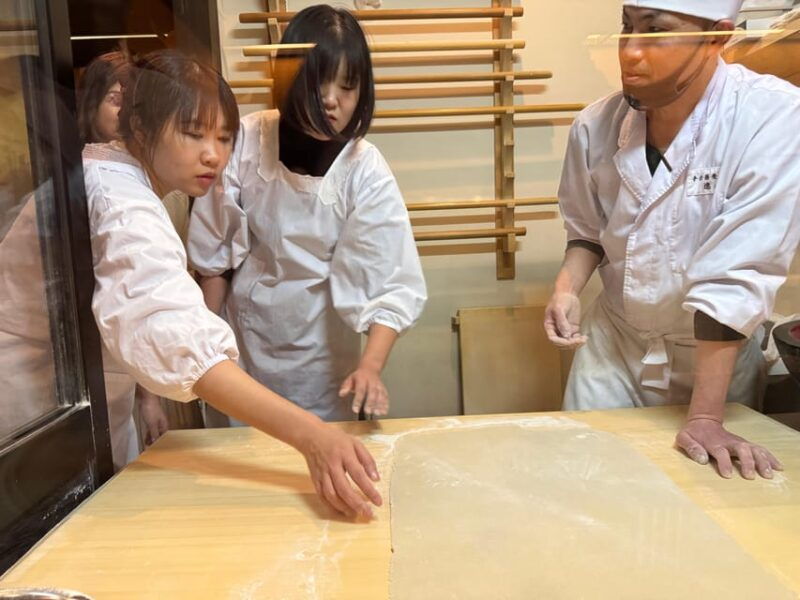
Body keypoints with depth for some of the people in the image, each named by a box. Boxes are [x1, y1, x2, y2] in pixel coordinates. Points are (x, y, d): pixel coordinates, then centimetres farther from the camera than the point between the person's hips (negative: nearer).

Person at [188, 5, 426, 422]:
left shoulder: (366, 173, -18)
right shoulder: (246, 140, -13)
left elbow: (393, 284, -22)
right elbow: (214, 251, -4)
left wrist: (370, 366, -37)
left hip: (321, 346, -1)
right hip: (244, 334, 2)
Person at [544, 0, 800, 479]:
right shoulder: (597, 125, -11)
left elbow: (738, 276, -27)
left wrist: (706, 416, -27)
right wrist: (567, 288, -16)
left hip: (719, 353, -2)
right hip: (614, 341, 3)